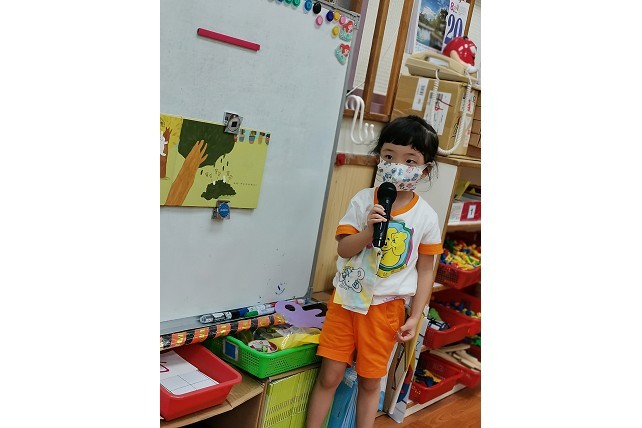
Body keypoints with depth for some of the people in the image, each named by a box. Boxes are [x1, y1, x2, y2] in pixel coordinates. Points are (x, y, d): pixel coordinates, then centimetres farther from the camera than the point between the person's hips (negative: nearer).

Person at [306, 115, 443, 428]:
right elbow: (343, 249, -7)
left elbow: (425, 270, 1)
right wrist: (368, 231, -26)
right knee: (330, 375, 5)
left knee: (370, 381, 12)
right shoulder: (363, 200, -5)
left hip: (387, 307, 0)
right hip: (347, 298, 0)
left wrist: (415, 317, -2)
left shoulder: (426, 217, -5)